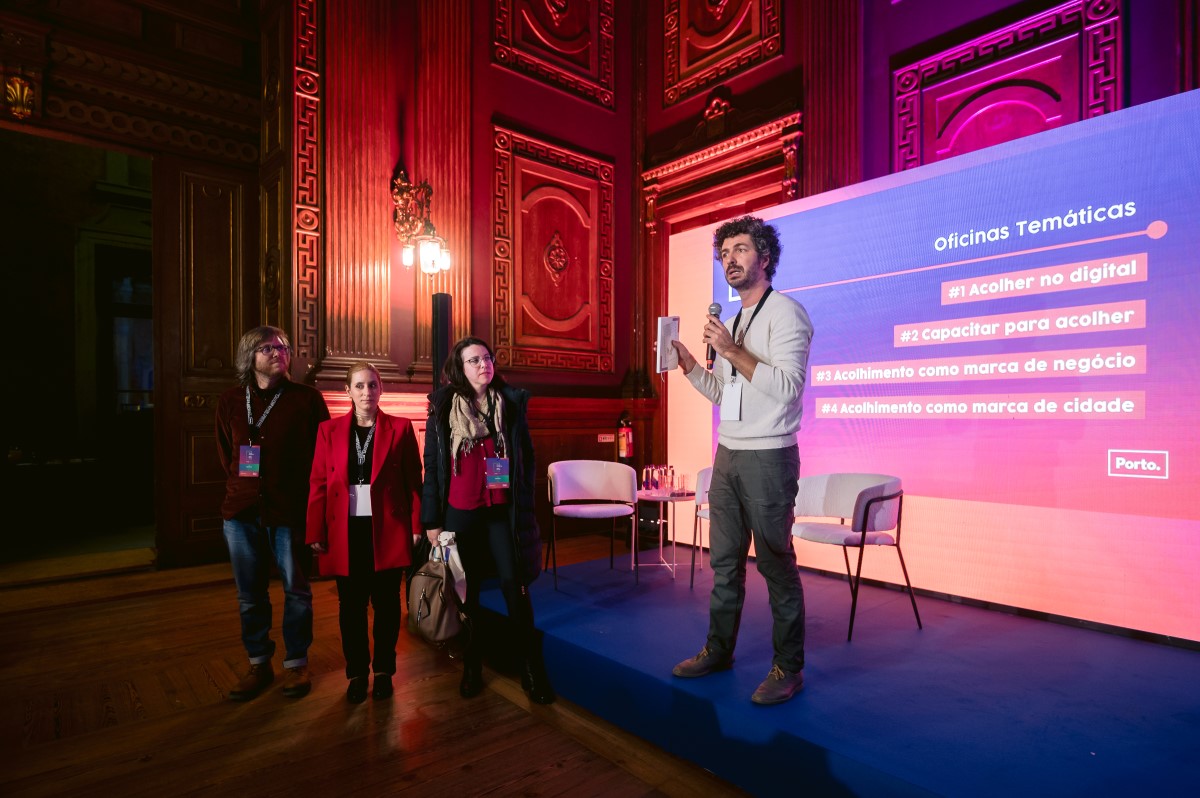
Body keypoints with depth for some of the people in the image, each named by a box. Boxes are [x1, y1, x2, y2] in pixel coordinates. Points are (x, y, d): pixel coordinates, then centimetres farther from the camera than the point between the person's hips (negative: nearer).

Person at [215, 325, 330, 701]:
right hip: (241, 511, 4)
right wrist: (240, 485, 11)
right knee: (250, 595, 13)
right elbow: (225, 455, 18)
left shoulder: (307, 398, -4)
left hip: (290, 510, -3)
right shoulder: (230, 401, 6)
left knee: (296, 591, 7)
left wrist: (303, 496, -2)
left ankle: (296, 663, 23)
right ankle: (258, 663, 30)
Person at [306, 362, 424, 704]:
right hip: (346, 531, 1)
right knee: (351, 605, 9)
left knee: (386, 602, 9)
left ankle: (384, 670, 26)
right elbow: (319, 483, 3)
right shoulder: (329, 430, 5)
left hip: (387, 529, -1)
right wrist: (316, 532, -1)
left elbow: (413, 480, -1)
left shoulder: (400, 428, 0)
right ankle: (357, 673, 26)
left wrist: (416, 526, -6)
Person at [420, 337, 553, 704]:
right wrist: (432, 520, 1)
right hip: (459, 513, 0)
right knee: (466, 591, 11)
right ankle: (472, 666, 29)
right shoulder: (443, 408, 0)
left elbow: (527, 458, 7)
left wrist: (525, 507, 2)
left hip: (502, 512, 0)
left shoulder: (511, 404, 3)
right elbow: (432, 466, 2)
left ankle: (532, 669, 13)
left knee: (515, 587, -1)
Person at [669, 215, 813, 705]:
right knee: (724, 562, 14)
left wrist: (733, 352, -21)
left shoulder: (784, 312, -6)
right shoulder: (732, 322, 18)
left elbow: (787, 386, -18)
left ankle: (788, 668, 17)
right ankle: (718, 651, 28)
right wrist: (688, 365, 8)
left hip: (767, 458, -8)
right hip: (727, 456, 8)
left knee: (777, 566, 2)